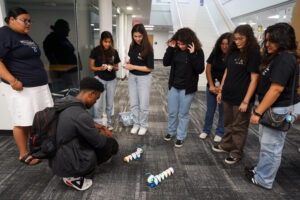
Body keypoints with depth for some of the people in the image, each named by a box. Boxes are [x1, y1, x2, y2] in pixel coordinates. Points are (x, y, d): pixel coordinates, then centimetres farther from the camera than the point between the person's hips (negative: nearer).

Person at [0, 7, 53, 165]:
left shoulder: (26, 36, 19)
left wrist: (42, 76, 22)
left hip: (39, 86, 8)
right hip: (20, 88, -8)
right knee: (23, 123, 1)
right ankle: (24, 154, 17)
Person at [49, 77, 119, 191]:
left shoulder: (63, 102, -1)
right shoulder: (81, 115, -28)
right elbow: (98, 142, -13)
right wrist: (108, 137, 8)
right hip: (66, 165, -8)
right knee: (111, 144, 5)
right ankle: (75, 177, 6)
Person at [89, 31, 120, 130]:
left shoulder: (114, 52, 2)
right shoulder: (96, 51, -5)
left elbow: (117, 67, 10)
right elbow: (91, 67, -1)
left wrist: (112, 67, -13)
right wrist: (100, 68, -20)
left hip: (112, 80, 3)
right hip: (100, 79, -2)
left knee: (110, 104, 11)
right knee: (97, 105, -11)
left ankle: (108, 123, 28)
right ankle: (98, 124, 8)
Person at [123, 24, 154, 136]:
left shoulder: (147, 49, -16)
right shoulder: (132, 46, 0)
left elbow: (150, 68, -16)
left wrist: (133, 67, -19)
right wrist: (128, 64, -2)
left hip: (144, 78, -5)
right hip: (132, 77, 5)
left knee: (143, 105, 6)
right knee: (133, 103, 13)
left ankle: (143, 125, 25)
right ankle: (136, 124, 29)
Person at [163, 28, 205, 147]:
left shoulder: (197, 51, -11)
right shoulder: (175, 49, -1)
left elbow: (200, 69, -17)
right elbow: (166, 63, -2)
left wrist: (193, 54, -26)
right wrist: (170, 49, -13)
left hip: (187, 88, -3)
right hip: (173, 86, 4)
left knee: (183, 114, 9)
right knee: (172, 112, 15)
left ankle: (180, 137, 25)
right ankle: (171, 132, 38)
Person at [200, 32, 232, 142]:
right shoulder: (215, 54, -1)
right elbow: (208, 70, 1)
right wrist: (211, 86, -4)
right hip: (212, 87, 3)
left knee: (223, 112, 9)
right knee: (210, 110, 12)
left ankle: (219, 133, 26)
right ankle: (206, 130, 29)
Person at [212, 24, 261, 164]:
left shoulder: (254, 54, -10)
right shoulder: (233, 52, 9)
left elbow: (254, 79, -14)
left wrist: (246, 101, -17)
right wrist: (221, 90, 13)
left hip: (241, 99, -6)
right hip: (228, 96, 6)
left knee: (239, 127, 7)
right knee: (228, 124, 20)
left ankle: (236, 153, 23)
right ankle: (226, 146, 37)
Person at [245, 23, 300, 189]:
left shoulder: (285, 59, -19)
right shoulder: (277, 57, 13)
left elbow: (276, 89, -24)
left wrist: (258, 112, -21)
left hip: (281, 109, -10)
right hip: (272, 107, 10)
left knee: (271, 146, 3)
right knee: (265, 142, 20)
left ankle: (263, 180, 19)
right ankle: (261, 170, 37)